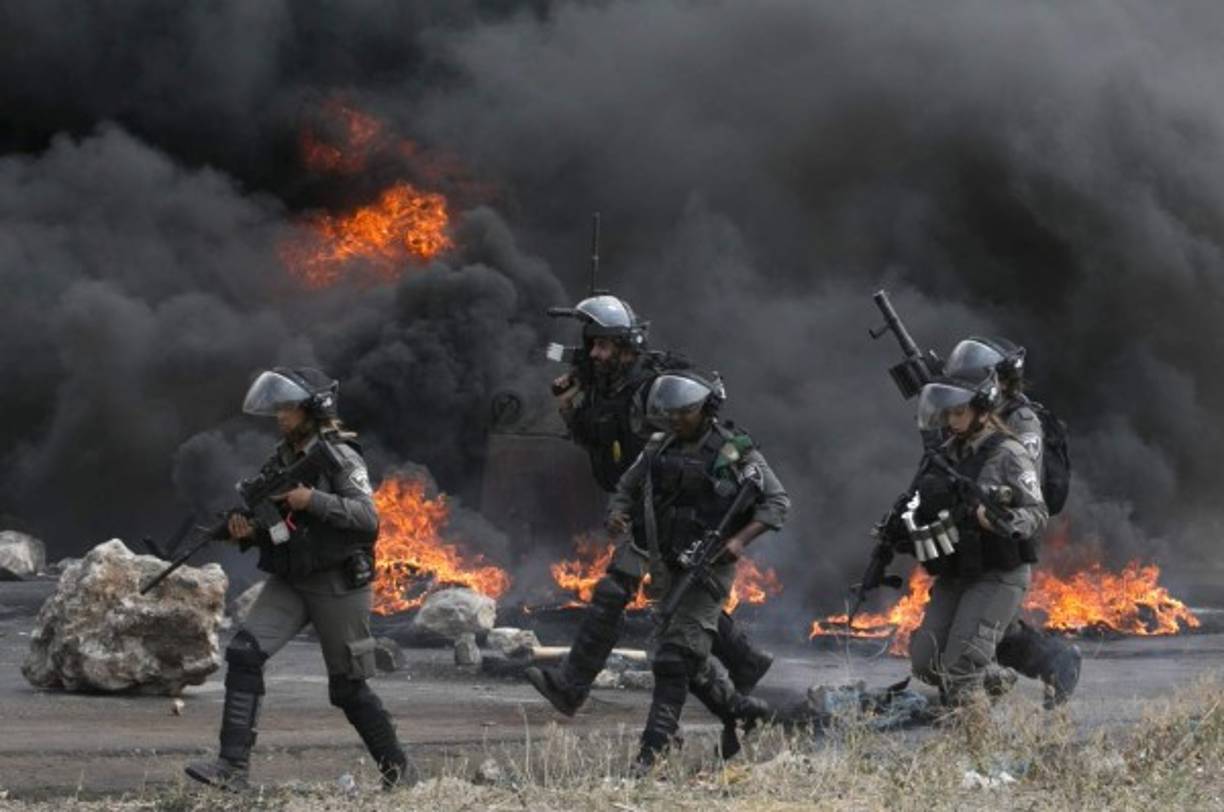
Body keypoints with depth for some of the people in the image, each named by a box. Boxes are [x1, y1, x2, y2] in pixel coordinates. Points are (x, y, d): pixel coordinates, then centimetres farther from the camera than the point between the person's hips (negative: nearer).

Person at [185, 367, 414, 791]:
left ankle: (399, 770, 20)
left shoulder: (340, 457, -10)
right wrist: (244, 529, -8)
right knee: (244, 652, -15)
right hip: (288, 582, 6)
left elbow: (368, 518, -20)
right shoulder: (281, 461, 10)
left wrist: (313, 501, -29)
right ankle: (233, 765, -17)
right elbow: (268, 526, 15)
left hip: (337, 584, -6)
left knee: (348, 687, 2)